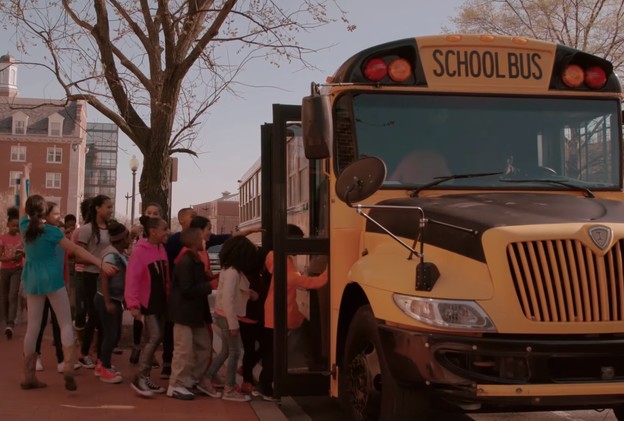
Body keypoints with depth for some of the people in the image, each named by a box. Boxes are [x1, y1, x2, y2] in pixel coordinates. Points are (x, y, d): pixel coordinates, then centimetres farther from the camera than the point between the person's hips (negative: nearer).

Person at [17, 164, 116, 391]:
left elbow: (22, 203, 17)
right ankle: (68, 367, -15)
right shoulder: (51, 231, -12)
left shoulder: (24, 227, 1)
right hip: (52, 279, -5)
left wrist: (24, 178, 31)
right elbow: (76, 250, -16)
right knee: (65, 323, 0)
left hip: (32, 280, 5)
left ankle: (29, 375, 9)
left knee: (32, 326, 8)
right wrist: (101, 264, -17)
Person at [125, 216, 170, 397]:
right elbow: (132, 279, -21)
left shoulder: (161, 249, 7)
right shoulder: (139, 251, -17)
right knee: (155, 336, -14)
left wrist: (168, 297, 11)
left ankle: (146, 377, 17)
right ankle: (139, 378, -7)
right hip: (146, 301, -8)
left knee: (155, 338, 9)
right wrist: (133, 304, -26)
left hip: (160, 300, 8)